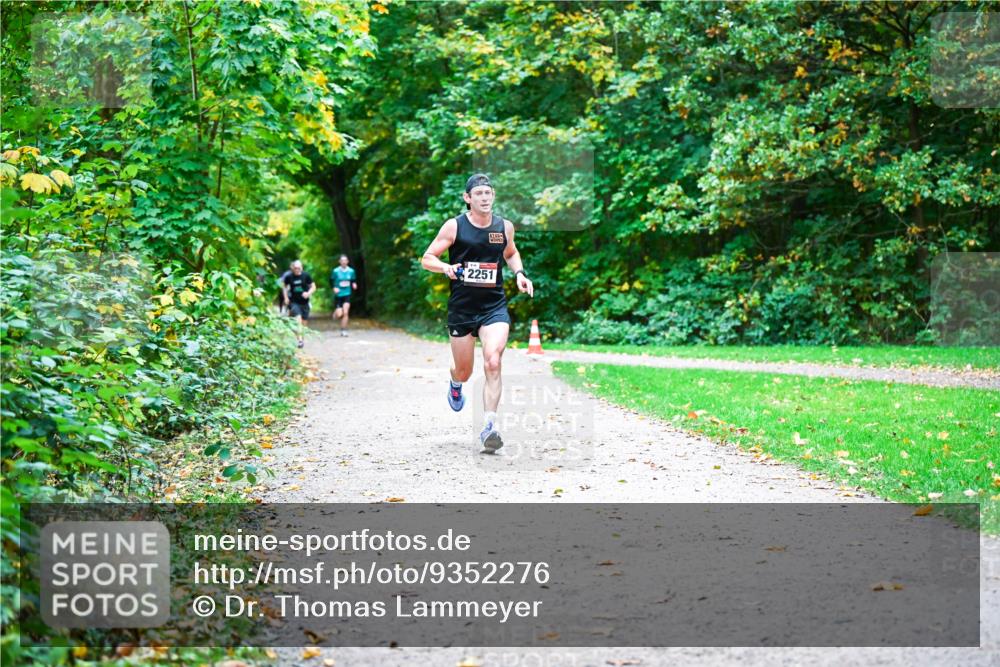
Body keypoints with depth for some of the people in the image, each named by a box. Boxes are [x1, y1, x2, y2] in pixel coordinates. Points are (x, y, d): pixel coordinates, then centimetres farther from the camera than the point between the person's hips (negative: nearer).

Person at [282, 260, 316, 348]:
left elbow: (313, 286, 2)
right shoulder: (289, 277, -4)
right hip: (294, 302, -1)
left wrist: (308, 293, -16)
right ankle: (300, 339, -20)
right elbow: (284, 286, 12)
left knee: (304, 321, 9)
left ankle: (302, 338, 29)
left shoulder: (306, 276, -6)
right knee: (298, 320, -17)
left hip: (304, 302, 2)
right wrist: (286, 297, 2)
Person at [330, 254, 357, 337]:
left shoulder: (351, 271, 2)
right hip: (338, 295, -2)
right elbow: (331, 281, 3)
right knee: (339, 314, -8)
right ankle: (335, 313, 31)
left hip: (347, 295, 2)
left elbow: (353, 281, 16)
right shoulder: (335, 271, -6)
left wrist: (354, 285, -6)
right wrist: (334, 288, -15)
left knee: (345, 312, -13)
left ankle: (343, 330, -1)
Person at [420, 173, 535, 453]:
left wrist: (519, 273, 5)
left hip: (494, 307, 1)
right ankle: (455, 385, 50)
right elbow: (426, 258, 0)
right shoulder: (454, 226, -5)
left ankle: (489, 426, -20)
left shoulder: (505, 226, 4)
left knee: (493, 363, -20)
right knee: (464, 371, 11)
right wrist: (446, 267, -21)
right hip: (461, 308, -1)